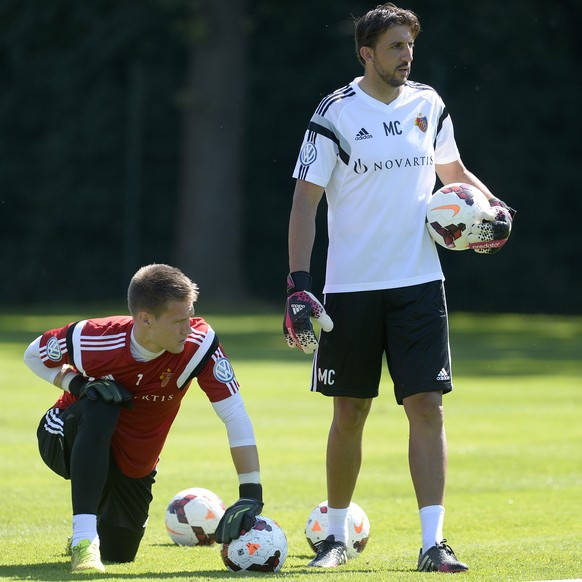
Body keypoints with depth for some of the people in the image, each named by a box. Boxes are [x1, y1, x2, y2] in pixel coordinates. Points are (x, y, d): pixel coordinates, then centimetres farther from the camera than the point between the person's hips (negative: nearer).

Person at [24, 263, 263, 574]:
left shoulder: (198, 343, -30)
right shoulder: (92, 339, -29)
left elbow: (236, 416, -32)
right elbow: (34, 355, -8)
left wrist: (251, 494, -41)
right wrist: (76, 384, -27)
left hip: (133, 466, 3)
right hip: (70, 443, -3)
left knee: (118, 554, 7)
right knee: (99, 407, -36)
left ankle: (99, 532, 46)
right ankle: (84, 538, -34)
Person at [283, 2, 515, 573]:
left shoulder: (429, 105, 6)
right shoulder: (336, 114, -6)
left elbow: (454, 171, 23)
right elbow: (305, 200, -6)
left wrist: (492, 205, 2)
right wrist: (298, 285, -14)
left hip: (419, 284, 2)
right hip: (351, 287, -2)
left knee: (427, 408, -7)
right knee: (349, 413, 7)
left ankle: (433, 542, -7)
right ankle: (336, 536, 22)